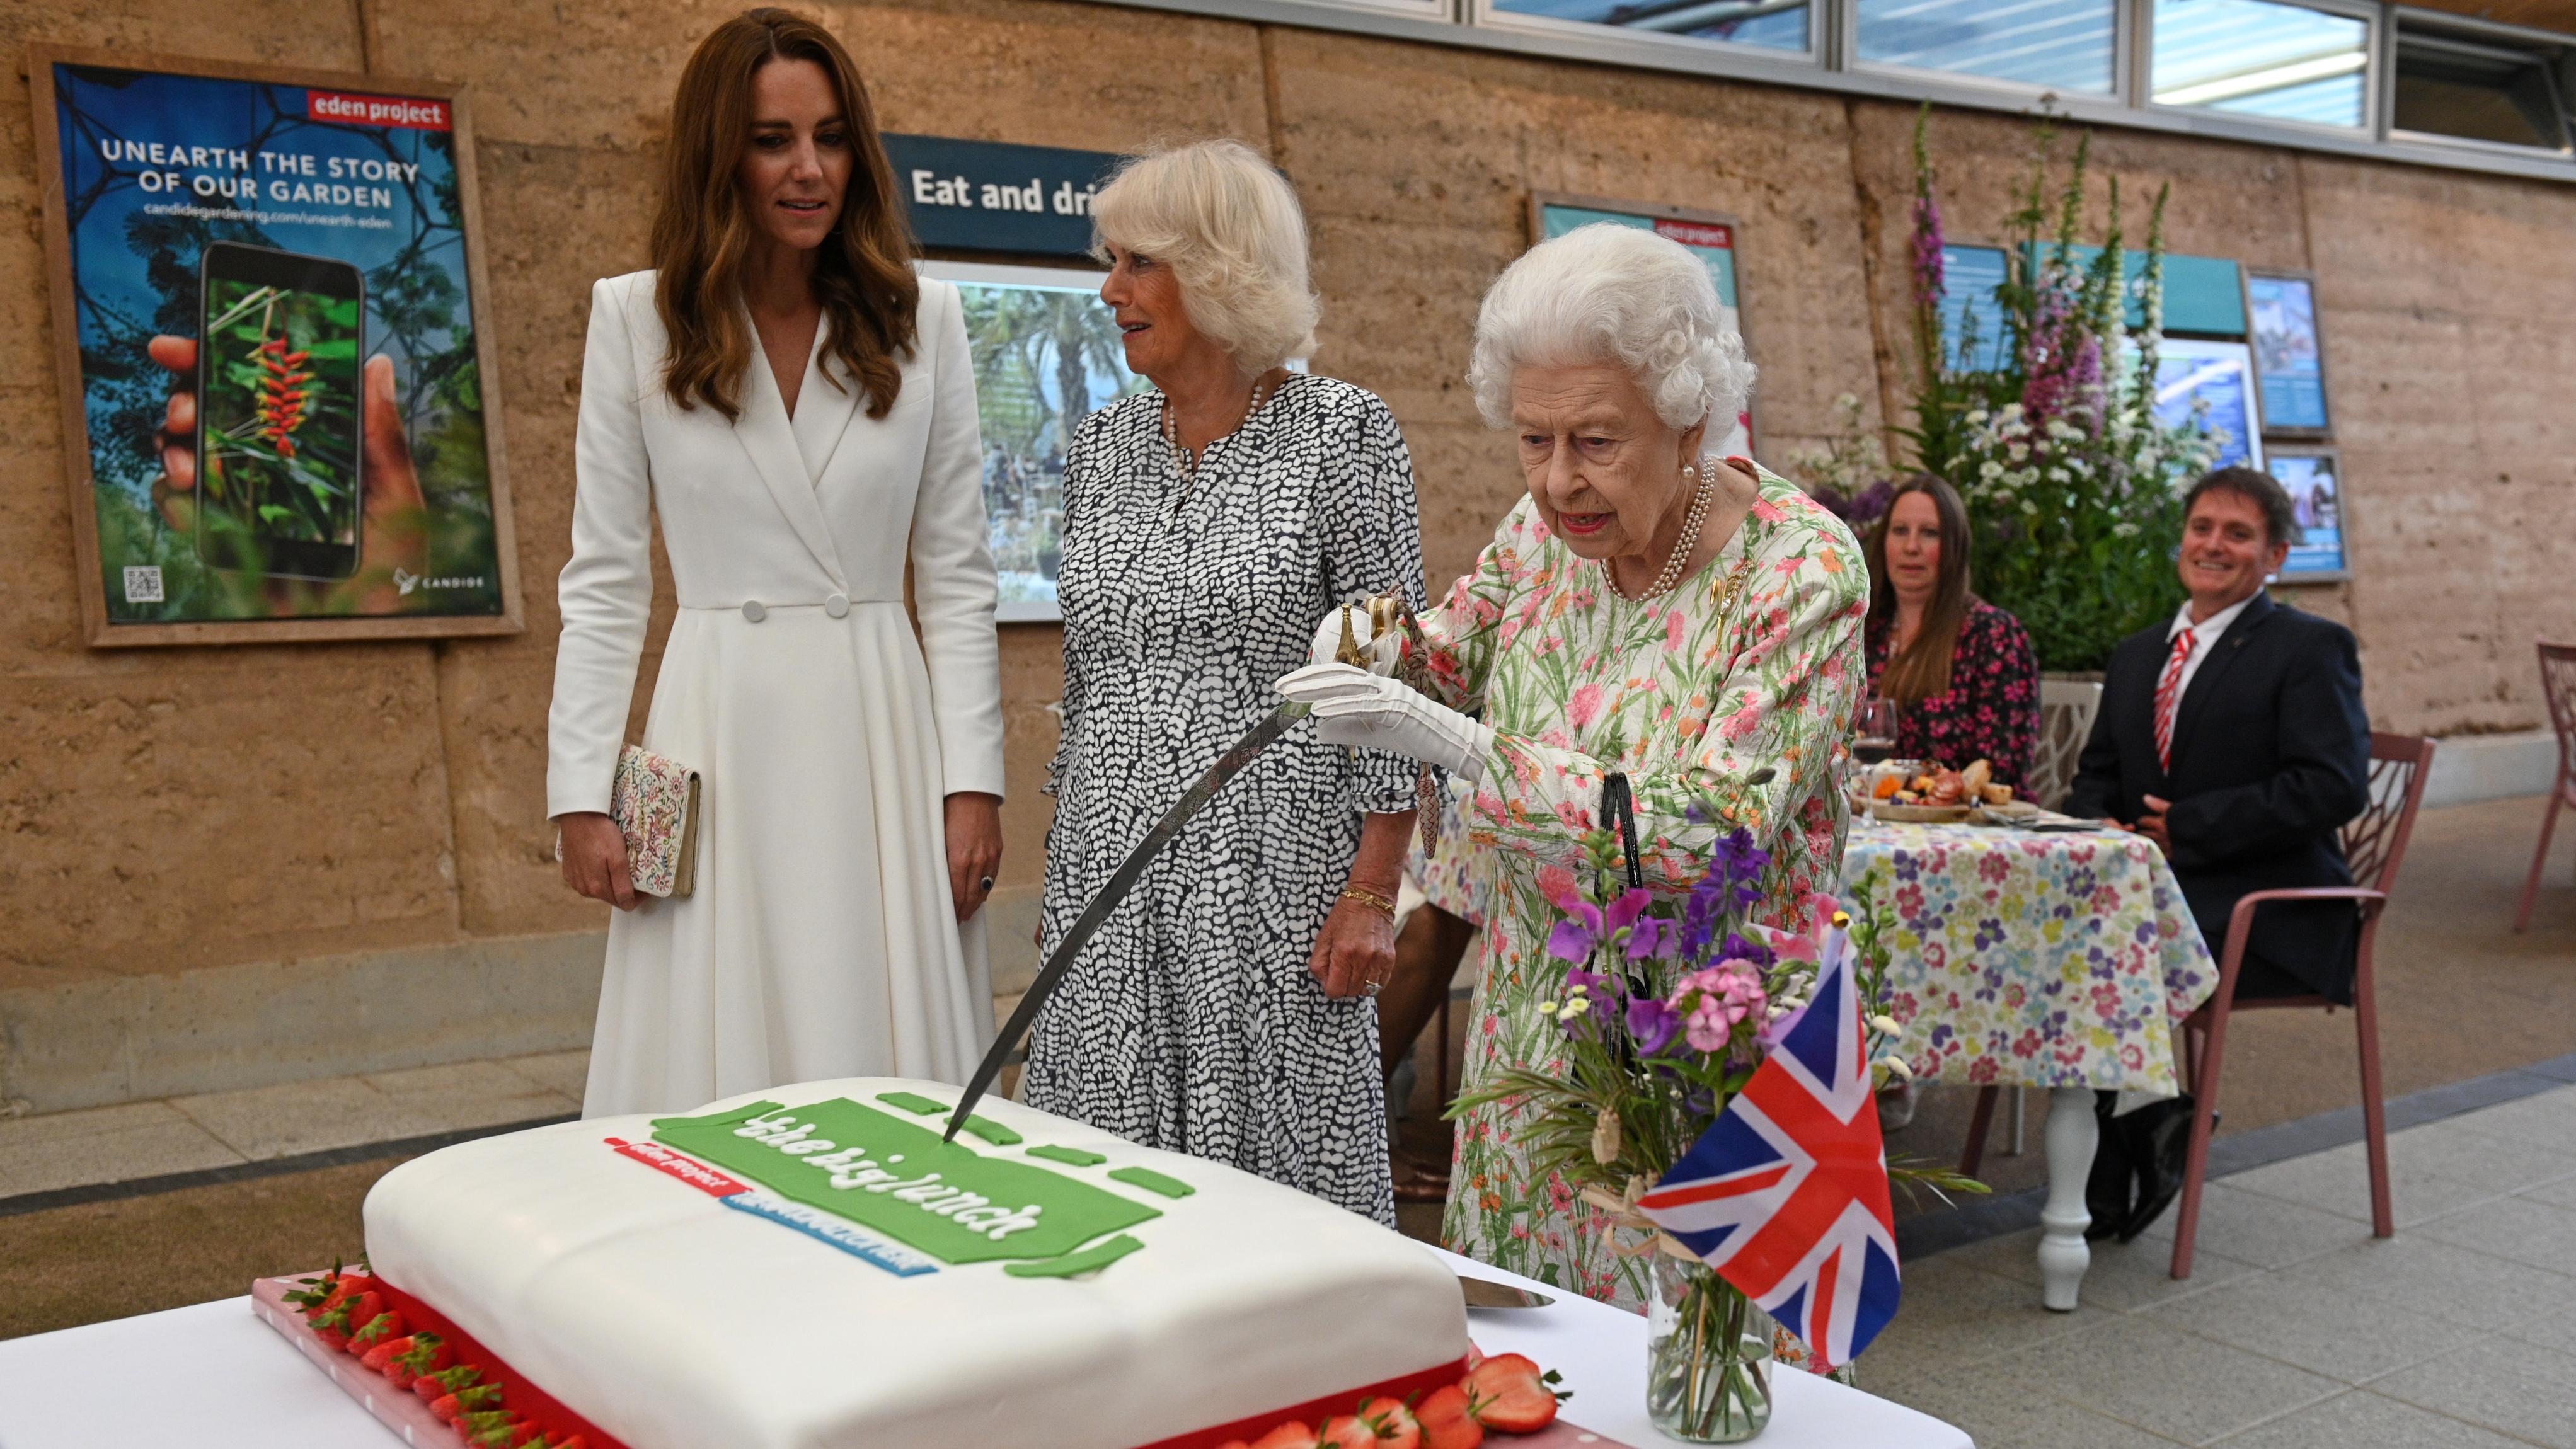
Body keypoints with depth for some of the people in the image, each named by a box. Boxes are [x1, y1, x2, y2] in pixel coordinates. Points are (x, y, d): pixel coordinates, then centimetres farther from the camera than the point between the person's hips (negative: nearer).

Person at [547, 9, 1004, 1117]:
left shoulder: (921, 321, 5)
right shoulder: (637, 319, 3)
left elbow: (957, 573, 6)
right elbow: (603, 579, 4)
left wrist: (974, 778, -1)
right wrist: (581, 791, -2)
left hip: (883, 733, 1)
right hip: (720, 741, -1)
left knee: (896, 1094, 4)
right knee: (716, 1100, 2)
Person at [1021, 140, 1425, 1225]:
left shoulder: (1342, 433, -5)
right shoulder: (1101, 444, 11)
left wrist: (1372, 891, -12)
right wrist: (1063, 871, 16)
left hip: (1270, 878, -5)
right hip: (1109, 877, 5)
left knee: (1275, 1187, 1)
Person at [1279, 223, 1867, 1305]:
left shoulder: (1802, 573, -18)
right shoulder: (1547, 528, -1)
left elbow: (1712, 834, -25)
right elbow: (1448, 656, 17)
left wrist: (1467, 749, -30)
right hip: (1532, 1020, 5)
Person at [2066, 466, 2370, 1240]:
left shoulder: (2313, 648, -1)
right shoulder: (2136, 655, 21)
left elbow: (2335, 787, -13)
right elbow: (2097, 775, 22)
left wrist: (2188, 827, -16)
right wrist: (2104, 826, -3)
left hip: (2267, 905, -6)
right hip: (2155, 887, 6)